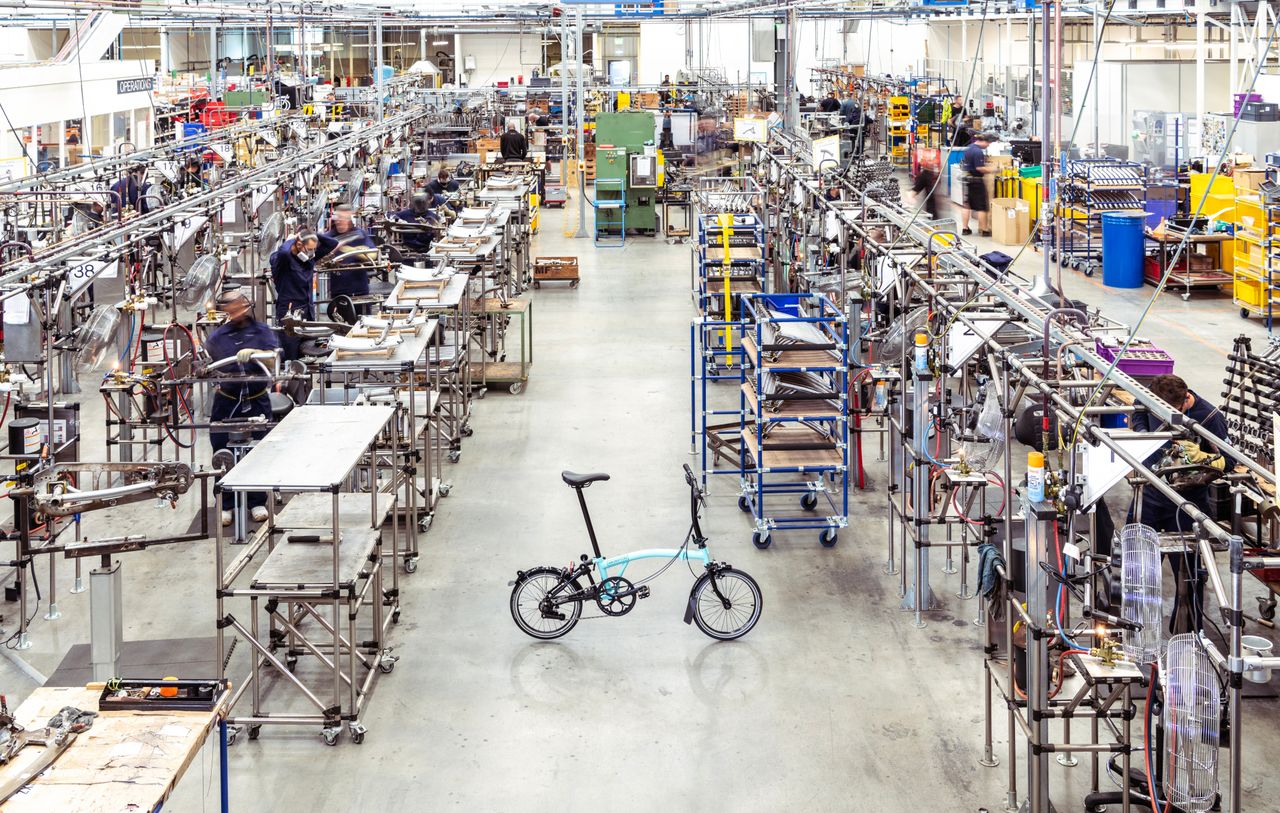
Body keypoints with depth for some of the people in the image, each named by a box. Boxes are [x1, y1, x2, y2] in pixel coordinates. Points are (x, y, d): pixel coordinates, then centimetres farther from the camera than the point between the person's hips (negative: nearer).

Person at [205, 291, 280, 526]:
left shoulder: (261, 331, 1)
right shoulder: (218, 335, 7)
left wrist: (252, 353, -29)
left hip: (257, 402, -1)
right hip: (226, 402, 1)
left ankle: (257, 502, 16)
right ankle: (226, 505, 9)